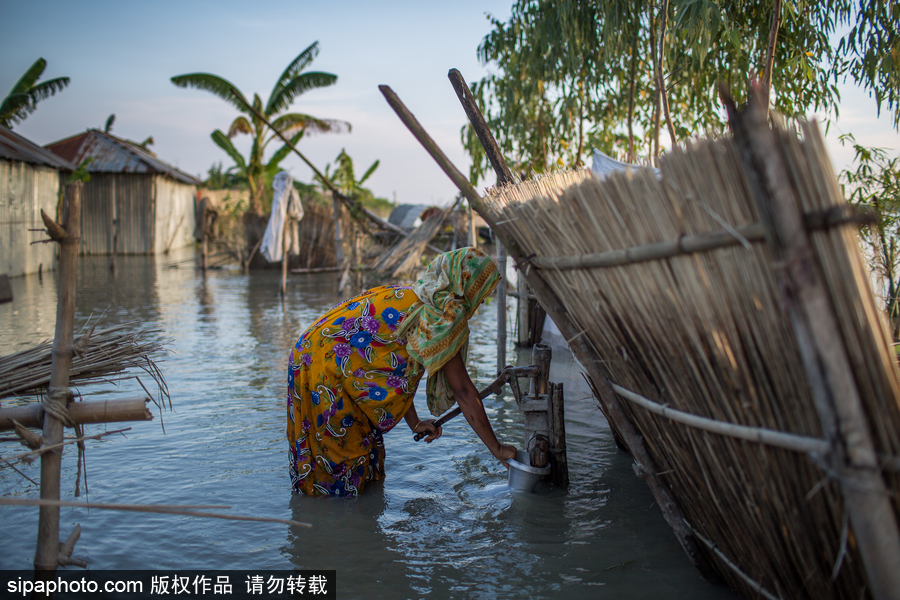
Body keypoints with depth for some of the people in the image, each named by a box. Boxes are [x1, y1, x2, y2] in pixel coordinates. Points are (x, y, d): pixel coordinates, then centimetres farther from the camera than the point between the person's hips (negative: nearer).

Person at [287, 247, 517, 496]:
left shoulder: (408, 296, 14)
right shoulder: (441, 315, -14)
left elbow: (399, 374, 20)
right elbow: (463, 391, -13)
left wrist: (415, 423, 24)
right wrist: (497, 449, -6)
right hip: (324, 371, -10)